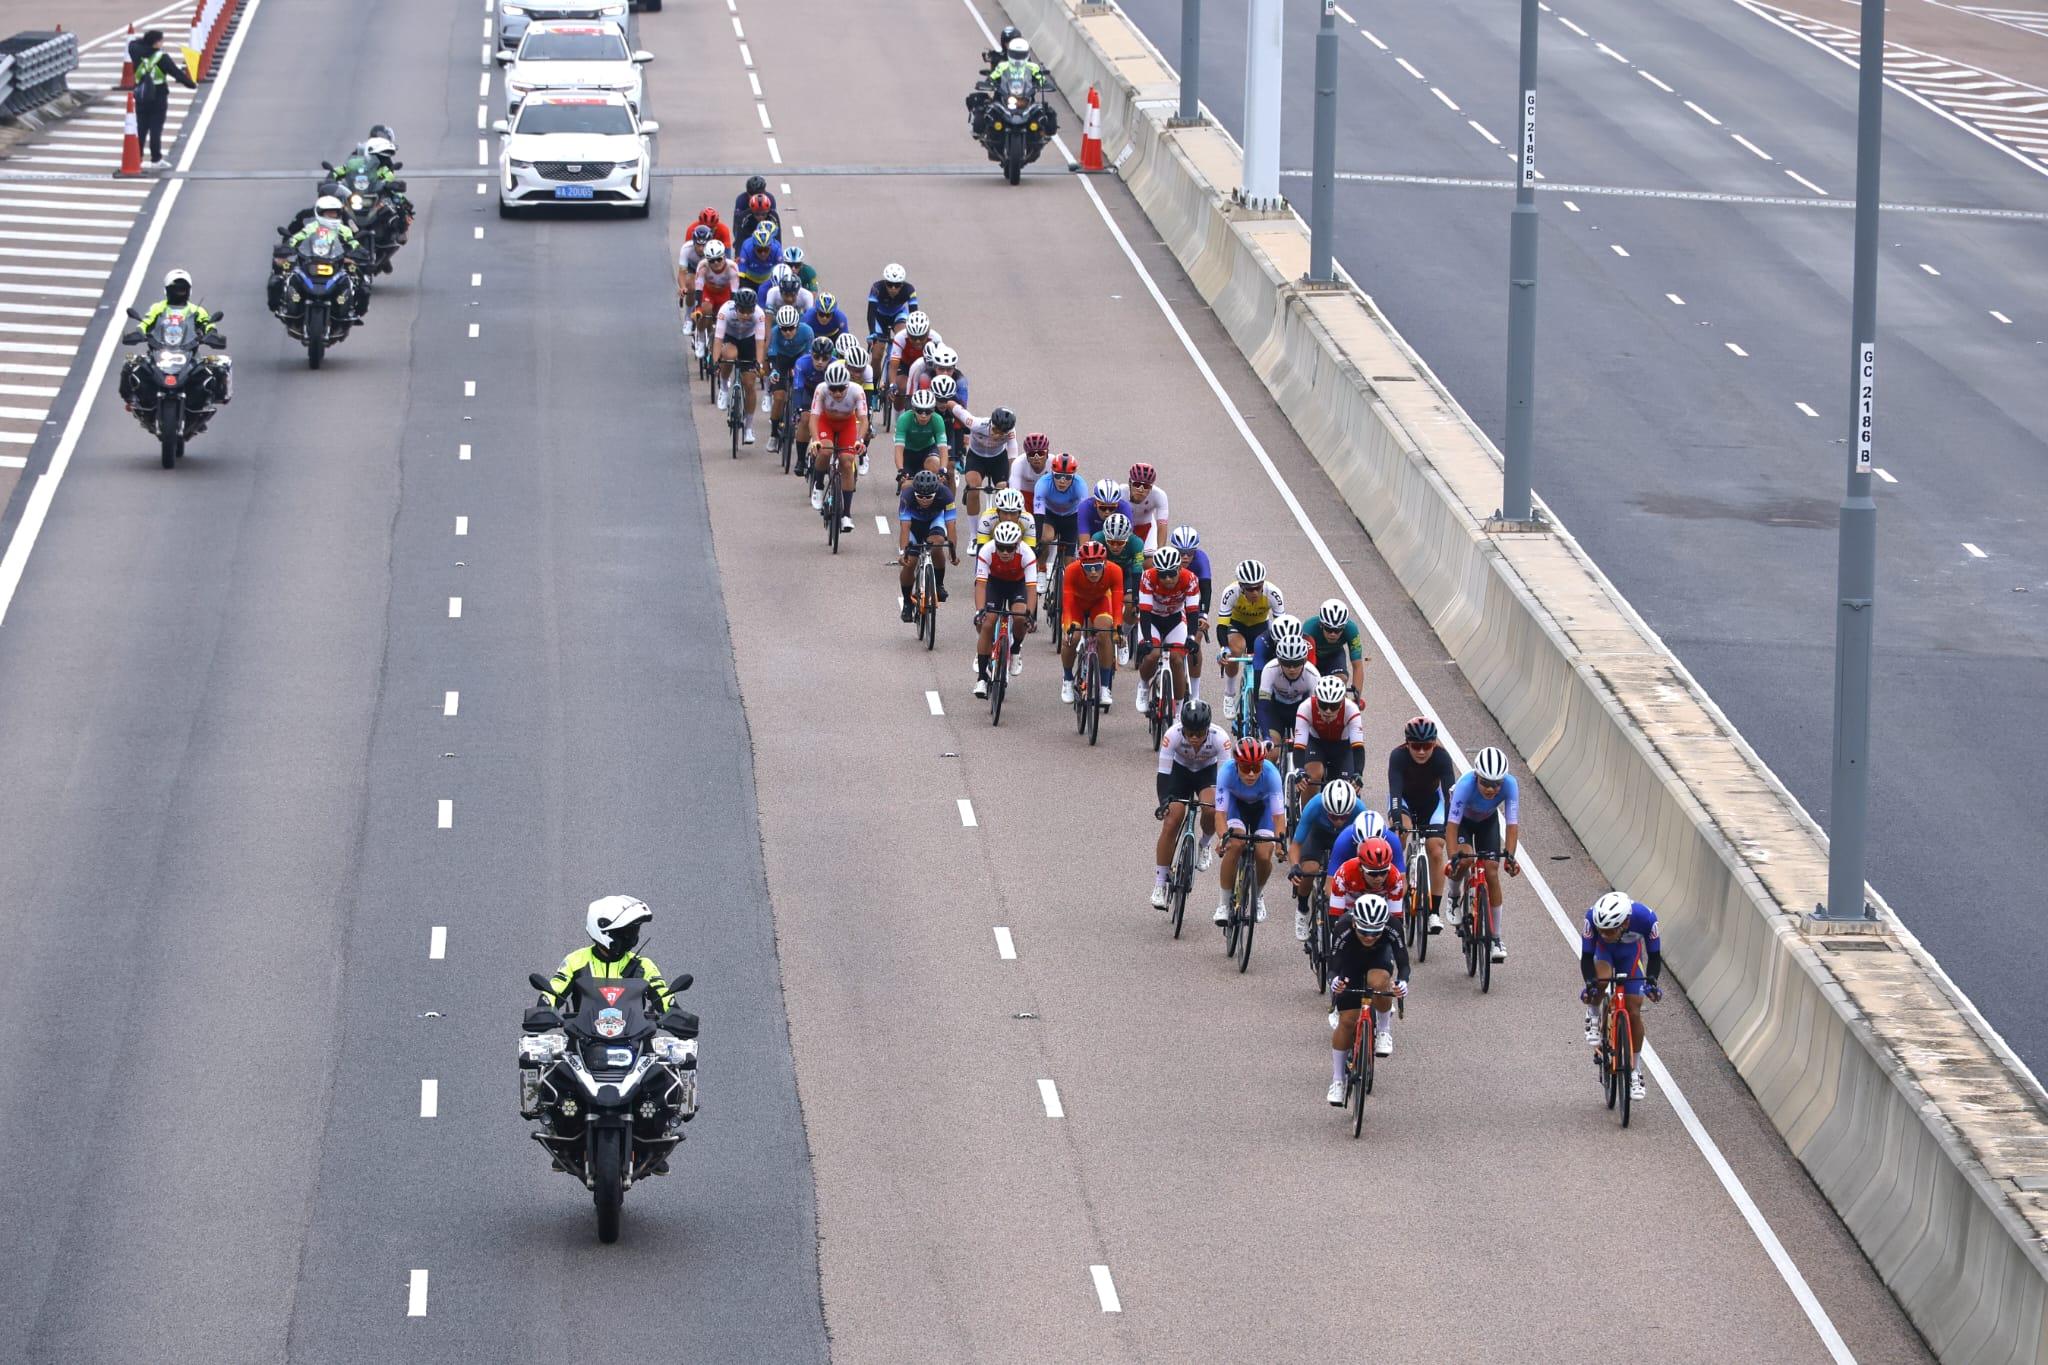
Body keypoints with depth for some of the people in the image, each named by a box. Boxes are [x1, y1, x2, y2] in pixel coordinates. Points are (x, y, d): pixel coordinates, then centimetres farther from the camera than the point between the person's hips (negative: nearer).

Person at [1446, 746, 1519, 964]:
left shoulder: (1509, 784, -35)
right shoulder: (1466, 785, -40)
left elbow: (1512, 823, -34)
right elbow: (1452, 823, -40)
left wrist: (1509, 856, -44)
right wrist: (1453, 856, -48)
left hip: (1487, 820, 2)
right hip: (1462, 818, -2)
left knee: (1492, 872, -6)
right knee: (1466, 858, -29)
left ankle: (1496, 937, 3)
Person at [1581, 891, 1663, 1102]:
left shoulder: (1645, 918, -38)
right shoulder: (1593, 918, -38)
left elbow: (1654, 955, -24)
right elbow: (1587, 956, -28)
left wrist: (1651, 981, -39)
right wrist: (1590, 983, -44)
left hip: (1630, 952, 1)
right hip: (1603, 952, 0)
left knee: (1633, 1011, -6)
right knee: (1602, 981, -35)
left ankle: (1635, 1071, 7)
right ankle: (1593, 1017, -3)